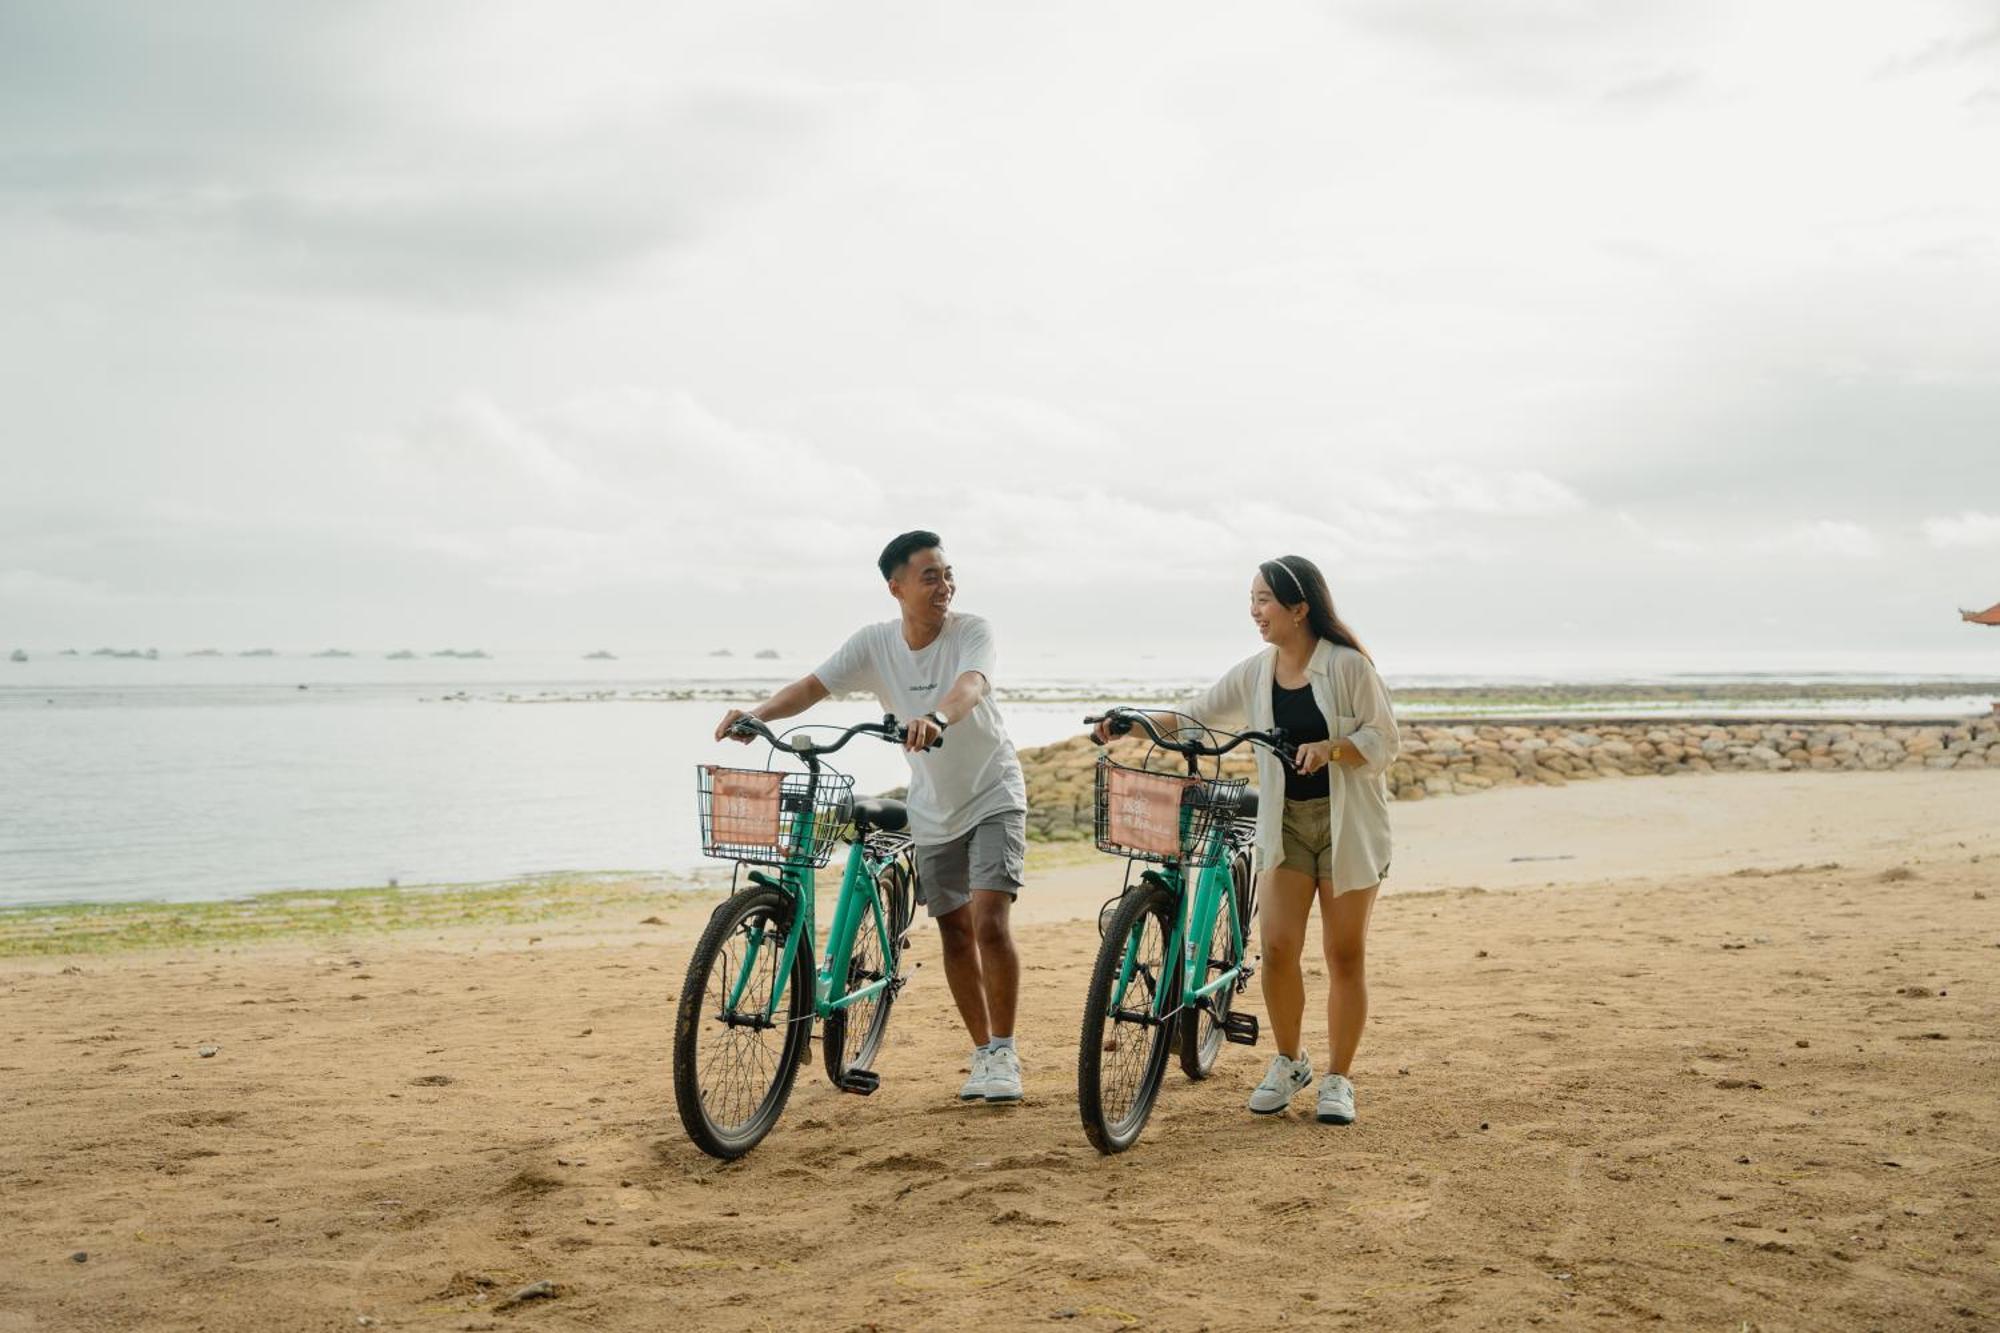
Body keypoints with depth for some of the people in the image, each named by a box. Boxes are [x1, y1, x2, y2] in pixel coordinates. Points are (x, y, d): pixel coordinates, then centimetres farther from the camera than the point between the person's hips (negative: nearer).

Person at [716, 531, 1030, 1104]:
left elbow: (970, 685, -38)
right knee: (955, 932, 8)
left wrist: (936, 719, -60)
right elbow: (812, 686, -15)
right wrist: (756, 714, -35)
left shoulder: (971, 631, -18)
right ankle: (982, 1054, 22)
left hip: (993, 794, -4)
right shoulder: (875, 642, -8)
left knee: (989, 922, -16)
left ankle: (1003, 1055, -3)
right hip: (933, 807, 4)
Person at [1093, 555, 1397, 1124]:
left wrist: (1331, 748, -26)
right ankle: (1288, 1063, 17)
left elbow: (1383, 740, -9)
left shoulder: (1348, 665, -10)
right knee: (1277, 947, -5)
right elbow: (1193, 714, 3)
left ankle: (1338, 1081, 15)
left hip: (1349, 821, -3)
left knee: (1345, 954, 2)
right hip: (1285, 821, 3)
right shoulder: (1254, 672, 3)